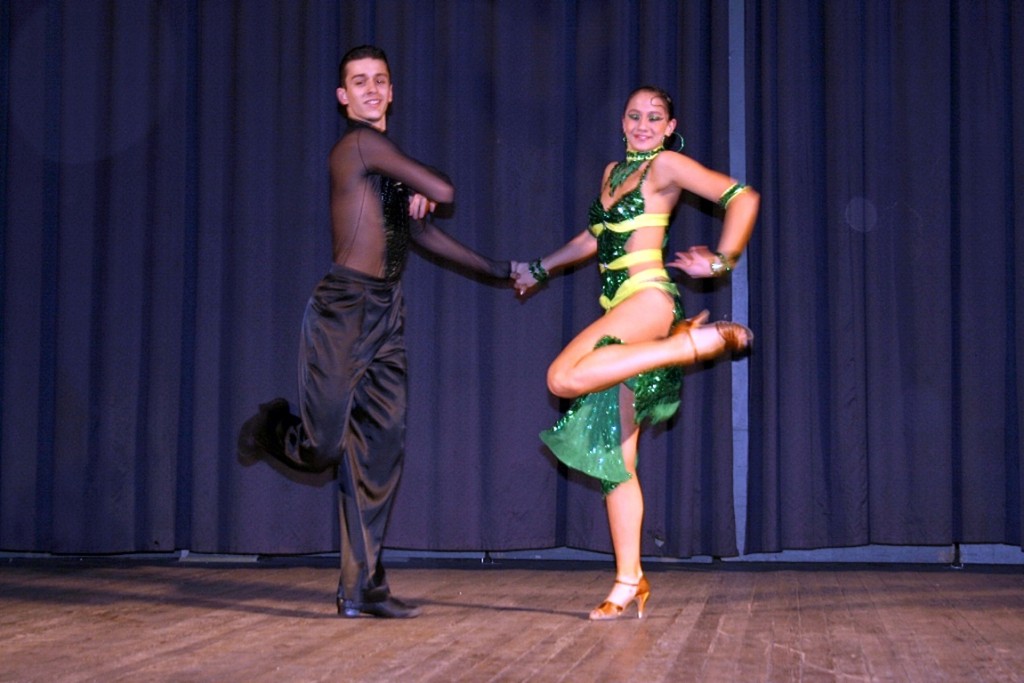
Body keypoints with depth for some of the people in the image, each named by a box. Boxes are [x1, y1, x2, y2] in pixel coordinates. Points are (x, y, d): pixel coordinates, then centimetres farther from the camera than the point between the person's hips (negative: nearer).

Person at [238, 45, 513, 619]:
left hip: (387, 313, 8)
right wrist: (428, 188, 11)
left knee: (383, 449, 4)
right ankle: (273, 427, 31)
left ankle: (363, 585, 9)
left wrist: (499, 270, 31)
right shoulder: (361, 144, -8)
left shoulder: (383, 158, 18)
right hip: (344, 308, -8)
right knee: (324, 448, -7)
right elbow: (444, 192, -13)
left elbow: (422, 231, 28)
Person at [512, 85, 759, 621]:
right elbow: (594, 238, 35)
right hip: (618, 309, 8)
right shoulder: (612, 171, 22)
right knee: (614, 456, 1)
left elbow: (742, 197, -7)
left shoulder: (666, 165, -1)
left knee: (565, 377, -31)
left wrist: (721, 263, -9)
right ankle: (629, 583, 2)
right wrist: (539, 269, 42)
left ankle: (698, 341, -20)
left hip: (648, 297, -8)